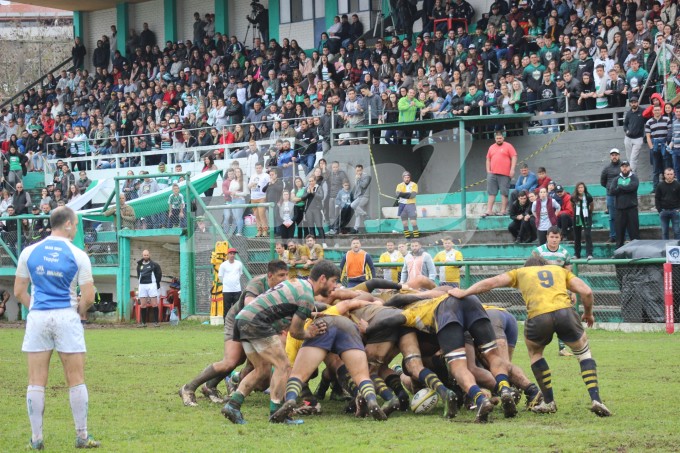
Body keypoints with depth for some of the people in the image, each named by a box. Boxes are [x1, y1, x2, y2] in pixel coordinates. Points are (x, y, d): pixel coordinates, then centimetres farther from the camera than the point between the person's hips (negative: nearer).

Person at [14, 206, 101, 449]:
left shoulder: (29, 252, 3)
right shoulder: (78, 255, -4)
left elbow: (19, 292, 5)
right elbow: (88, 297, -5)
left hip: (37, 318, 2)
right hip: (67, 317, -2)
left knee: (36, 381, 5)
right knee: (76, 381, 6)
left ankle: (36, 438, 5)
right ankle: (82, 436, 8)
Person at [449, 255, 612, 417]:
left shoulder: (521, 272, 29)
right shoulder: (560, 270, 31)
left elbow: (491, 282, 23)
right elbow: (586, 292, 20)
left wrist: (463, 293, 32)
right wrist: (588, 313, 36)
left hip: (538, 317, 0)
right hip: (565, 312, 1)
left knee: (535, 353, 30)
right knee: (583, 352, 24)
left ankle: (549, 402, 26)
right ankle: (595, 400, 8)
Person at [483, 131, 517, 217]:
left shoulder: (508, 146, 2)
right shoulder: (491, 147, 16)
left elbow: (514, 157, -4)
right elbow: (488, 159, 20)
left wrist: (512, 169, -13)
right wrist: (488, 170, 9)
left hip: (504, 174, -5)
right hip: (492, 174, 5)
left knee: (504, 192, -3)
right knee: (491, 193, 2)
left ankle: (503, 210, 0)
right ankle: (489, 210, 2)